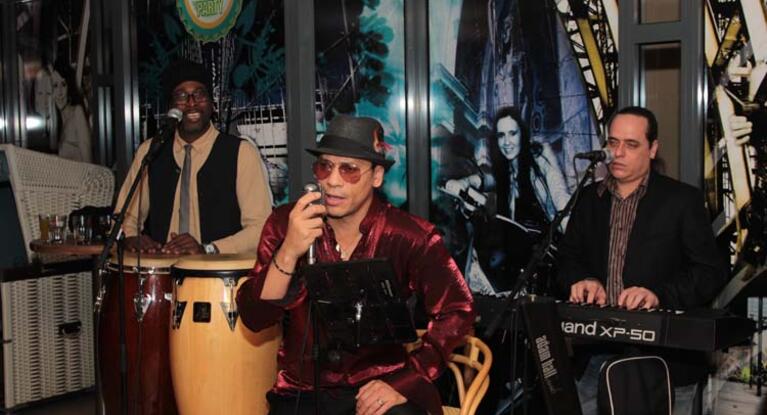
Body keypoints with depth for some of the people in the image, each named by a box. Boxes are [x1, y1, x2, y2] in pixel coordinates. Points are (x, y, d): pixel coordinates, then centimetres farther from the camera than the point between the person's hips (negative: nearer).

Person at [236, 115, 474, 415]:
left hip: (379, 386, -1)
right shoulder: (285, 223, -4)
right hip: (304, 391, 2)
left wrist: (405, 381, -16)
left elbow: (457, 311, -7)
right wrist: (289, 252, -24)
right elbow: (255, 318, -9)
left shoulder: (410, 236, -8)